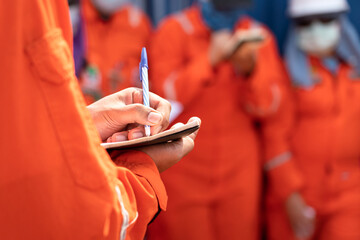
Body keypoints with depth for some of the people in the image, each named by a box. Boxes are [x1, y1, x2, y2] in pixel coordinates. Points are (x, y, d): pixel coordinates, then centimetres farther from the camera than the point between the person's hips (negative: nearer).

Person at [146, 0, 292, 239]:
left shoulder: (257, 36, 4)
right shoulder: (174, 31, -4)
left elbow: (272, 109, -2)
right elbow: (163, 97, -15)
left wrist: (250, 71, -19)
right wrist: (210, 59, -21)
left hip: (239, 172, 3)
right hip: (183, 172, -2)